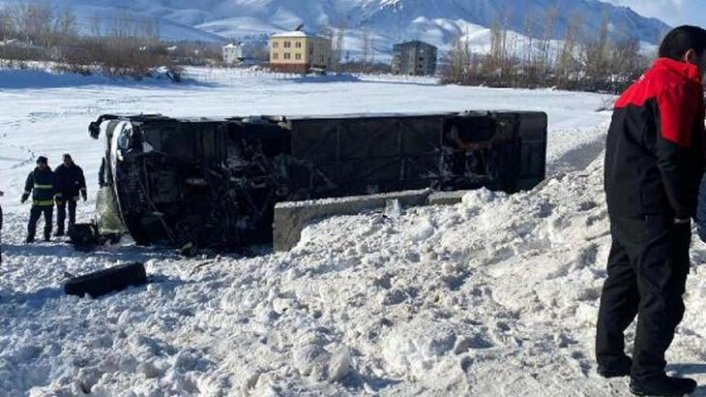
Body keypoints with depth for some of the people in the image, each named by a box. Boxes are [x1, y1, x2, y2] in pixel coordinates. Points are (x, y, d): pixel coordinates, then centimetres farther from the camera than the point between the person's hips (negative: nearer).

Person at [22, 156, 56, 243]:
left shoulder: (51, 175, 1)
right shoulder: (33, 174, 2)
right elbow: (28, 186, 9)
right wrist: (24, 196, 6)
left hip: (49, 202, 0)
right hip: (36, 202, 0)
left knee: (48, 221, 7)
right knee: (32, 219, -6)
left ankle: (47, 236, 20)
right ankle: (30, 237, 1)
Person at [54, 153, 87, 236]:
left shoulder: (77, 170, 0)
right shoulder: (58, 170, -2)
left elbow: (82, 182, 4)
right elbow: (55, 183, -3)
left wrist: (83, 193, 1)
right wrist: (57, 195, -9)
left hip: (73, 195, 0)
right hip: (61, 194, 0)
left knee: (72, 212, 3)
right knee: (61, 212, 1)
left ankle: (71, 229, 10)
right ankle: (60, 230, 6)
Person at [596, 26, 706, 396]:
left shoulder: (643, 85, 19)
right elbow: (672, 156, -19)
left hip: (625, 205, 10)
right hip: (654, 210, -10)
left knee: (623, 280, 15)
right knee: (663, 291, -2)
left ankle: (610, 355, 24)